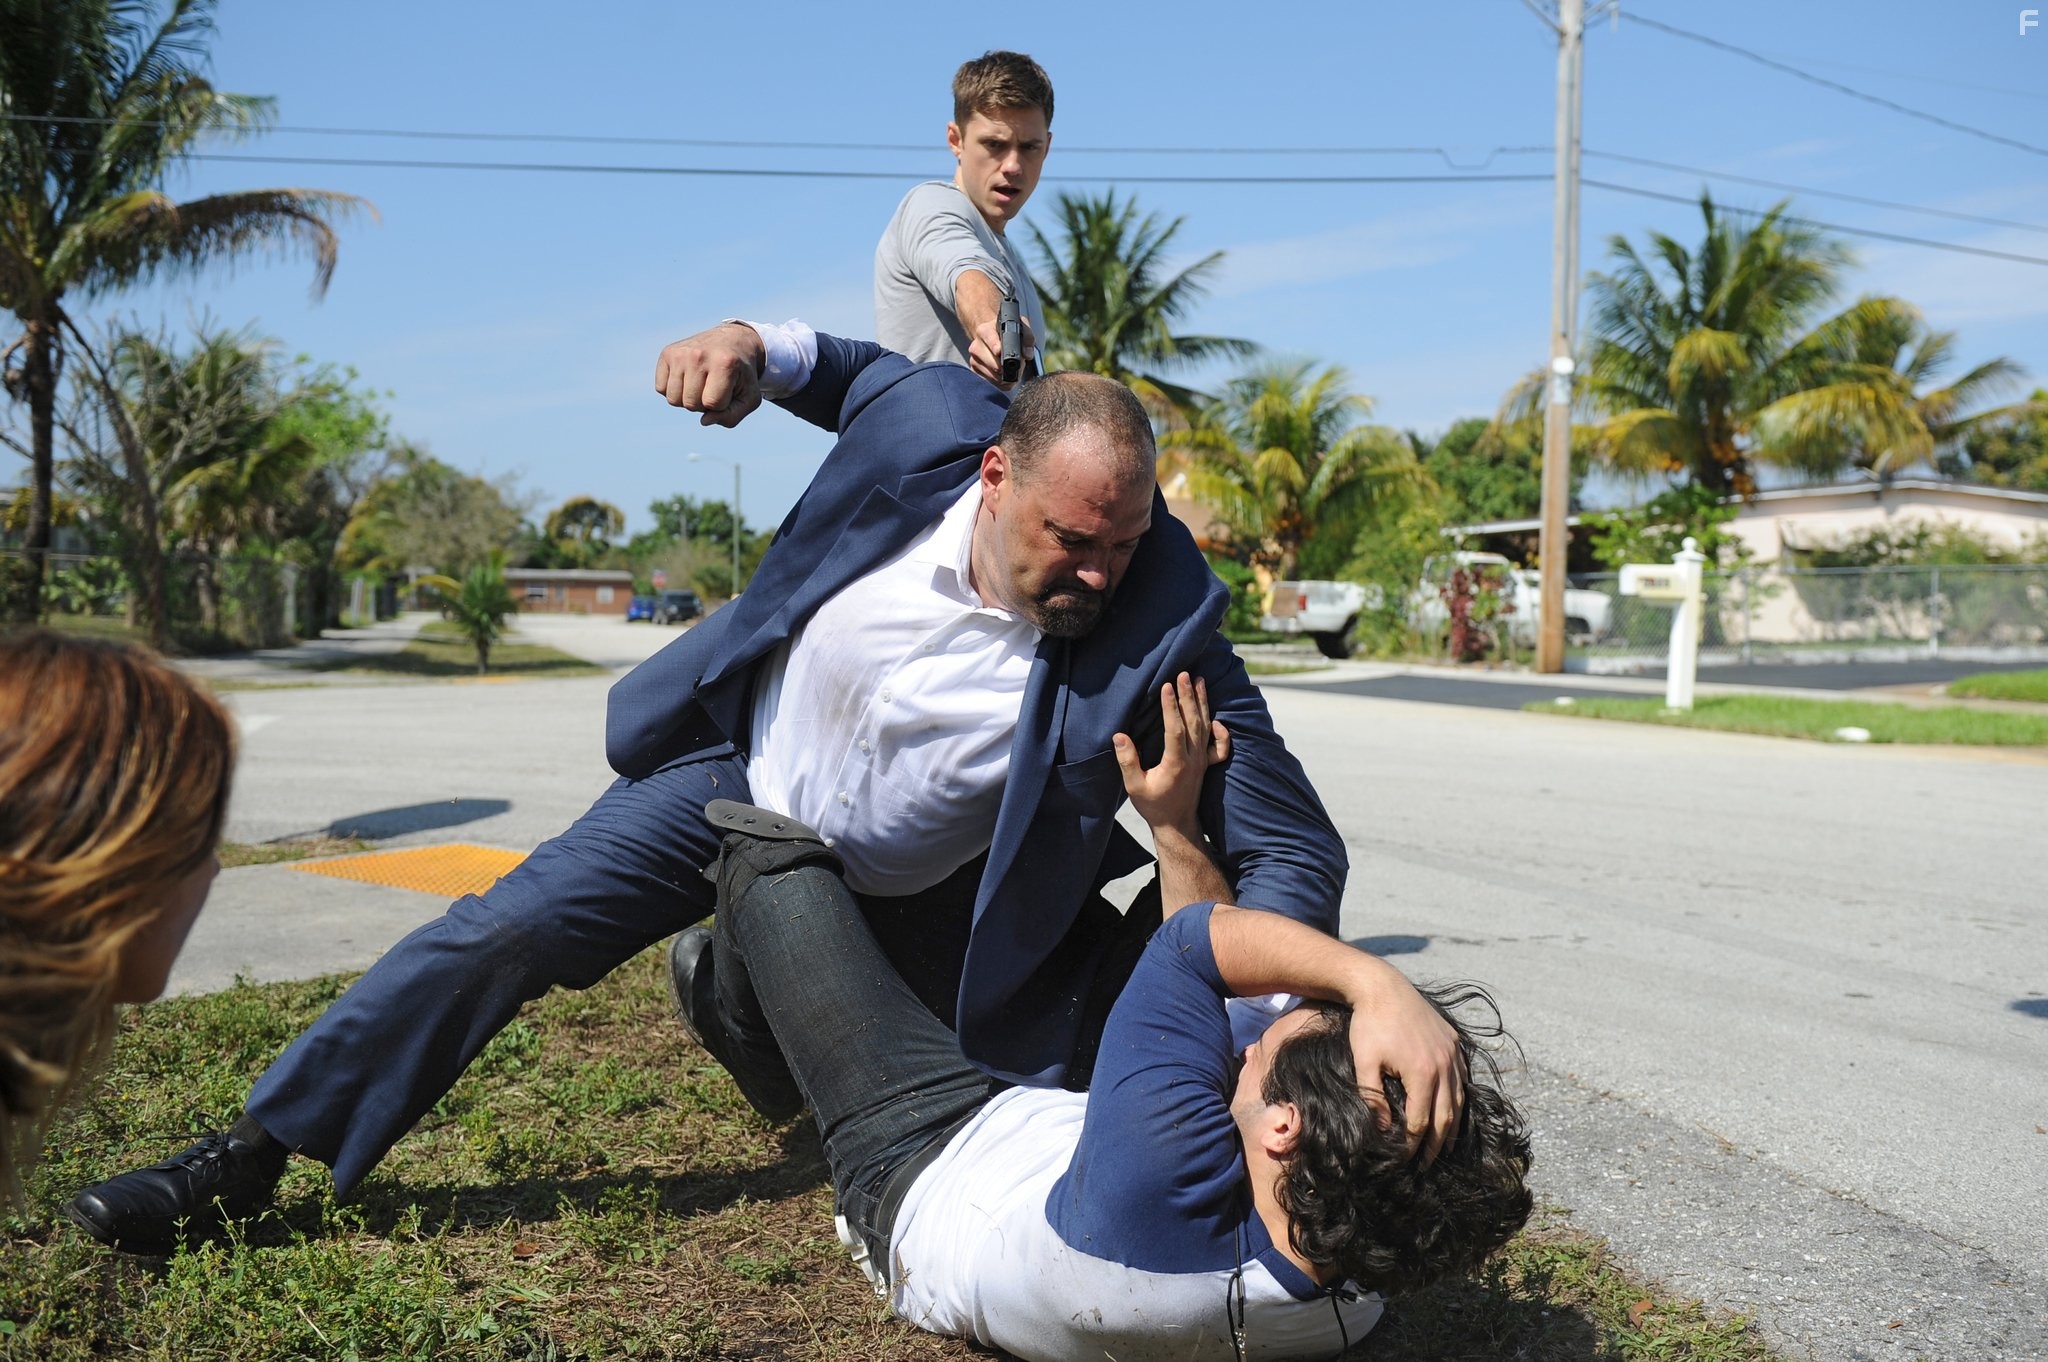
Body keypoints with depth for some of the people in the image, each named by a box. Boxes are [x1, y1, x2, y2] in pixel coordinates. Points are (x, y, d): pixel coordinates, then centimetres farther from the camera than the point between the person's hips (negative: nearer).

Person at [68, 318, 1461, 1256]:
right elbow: (869, 368, 3)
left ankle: (742, 990, 33)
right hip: (746, 769, 1)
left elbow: (1288, 840, -31)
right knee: (505, 928, -6)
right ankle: (254, 1155, 14)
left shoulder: (1158, 617, -31)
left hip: (914, 898, 0)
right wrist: (757, 346, -17)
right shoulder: (928, 418, -24)